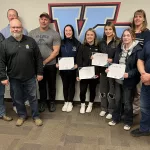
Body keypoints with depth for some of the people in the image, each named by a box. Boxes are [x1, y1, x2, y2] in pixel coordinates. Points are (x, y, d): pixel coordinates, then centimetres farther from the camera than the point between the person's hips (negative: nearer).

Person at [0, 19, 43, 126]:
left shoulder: (31, 41, -1)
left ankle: (36, 116, 27)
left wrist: (39, 72, -2)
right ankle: (22, 115, 34)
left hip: (30, 77, 0)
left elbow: (38, 58, 1)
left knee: (33, 97, 10)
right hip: (14, 78, 1)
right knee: (18, 98, 14)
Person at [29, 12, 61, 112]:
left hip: (51, 64, -2)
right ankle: (42, 102, 31)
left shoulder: (55, 34, -7)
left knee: (51, 85, 11)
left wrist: (45, 62, -12)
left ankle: (52, 102, 30)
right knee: (41, 84, 15)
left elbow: (56, 51, -10)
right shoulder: (32, 33, 2)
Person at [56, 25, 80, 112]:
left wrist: (77, 64, -18)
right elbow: (58, 55, 5)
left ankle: (70, 103, 25)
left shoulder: (77, 43, -2)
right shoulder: (61, 43, 4)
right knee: (65, 85, 12)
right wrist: (57, 63, -10)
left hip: (73, 69, -2)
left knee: (72, 85, 11)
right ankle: (66, 102, 27)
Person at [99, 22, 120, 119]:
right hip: (103, 68, 6)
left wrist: (112, 60, -24)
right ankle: (104, 108, 28)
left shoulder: (118, 42, -6)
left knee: (112, 91, 3)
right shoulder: (102, 42, 13)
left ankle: (111, 111, 17)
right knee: (103, 89, 13)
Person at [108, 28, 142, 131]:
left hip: (129, 81, -5)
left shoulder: (138, 49, -12)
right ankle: (116, 118, 34)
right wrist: (110, 69, -4)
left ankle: (128, 122, 26)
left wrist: (128, 74, -26)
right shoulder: (120, 48, 8)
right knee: (117, 100, 16)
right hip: (118, 79, 6)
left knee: (127, 102, 6)